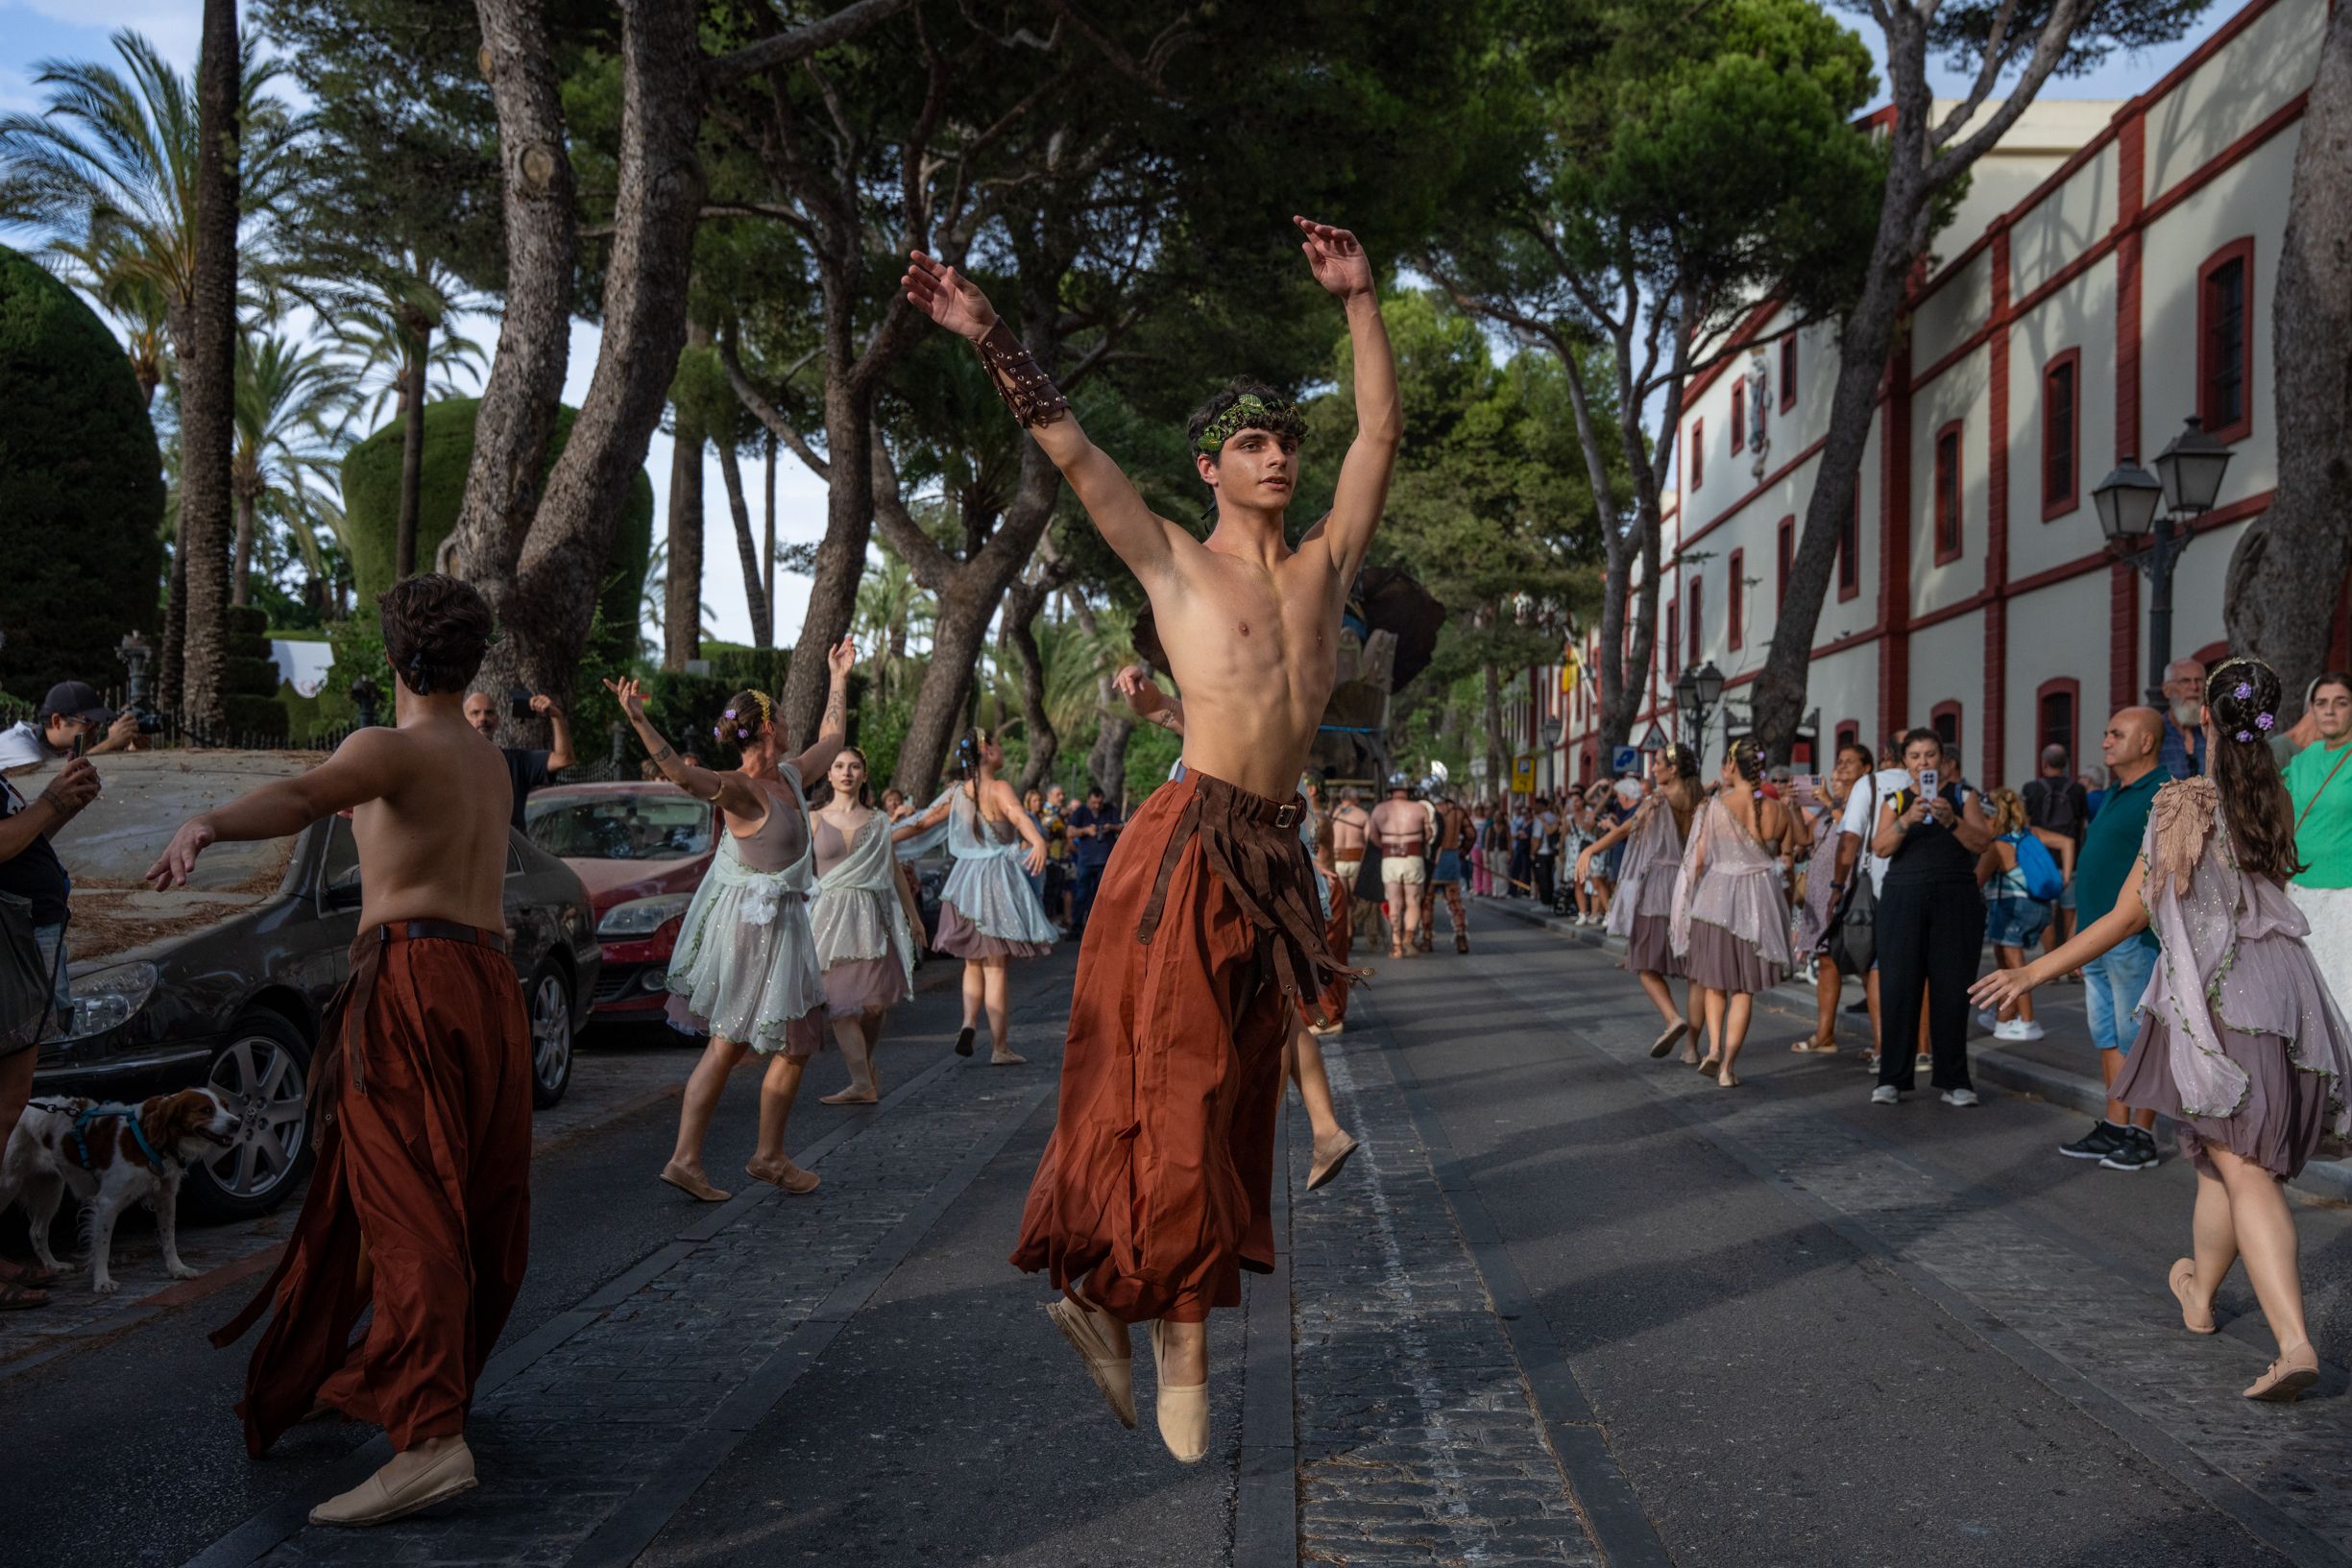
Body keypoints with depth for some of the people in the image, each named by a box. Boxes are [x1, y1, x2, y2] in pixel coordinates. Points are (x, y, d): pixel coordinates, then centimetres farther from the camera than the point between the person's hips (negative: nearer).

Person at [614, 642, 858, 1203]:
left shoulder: (790, 776, 8)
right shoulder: (741, 790, -18)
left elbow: (832, 738, 26)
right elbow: (682, 773, -36)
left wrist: (839, 677, 32)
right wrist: (639, 721, -48)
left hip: (777, 922, 9)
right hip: (758, 924, -9)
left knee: (728, 1046, 7)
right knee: (795, 1043, 4)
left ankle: (685, 1160, 9)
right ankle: (768, 1156, 18)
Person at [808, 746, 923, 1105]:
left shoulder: (877, 822, 11)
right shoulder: (814, 819, 7)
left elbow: (895, 871, 18)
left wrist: (913, 915, 22)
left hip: (871, 914, 1)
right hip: (831, 914, -1)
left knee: (874, 1001, -3)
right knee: (840, 1000, -9)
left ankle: (869, 1065, 21)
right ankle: (863, 1083, -8)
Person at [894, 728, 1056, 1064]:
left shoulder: (956, 792, 6)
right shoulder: (999, 788, -12)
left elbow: (920, 823, 8)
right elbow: (1018, 815, -32)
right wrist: (1038, 841, -50)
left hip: (965, 881, 5)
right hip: (997, 881, -5)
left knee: (973, 963, 19)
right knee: (995, 967, -1)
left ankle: (969, 1022, -3)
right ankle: (1000, 1048, 2)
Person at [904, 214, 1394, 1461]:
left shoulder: (1326, 561, 16)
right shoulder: (1175, 563, 4)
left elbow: (1381, 428, 17)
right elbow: (1069, 450, 0)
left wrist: (1357, 302, 14)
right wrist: (991, 341, -6)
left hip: (1275, 854, 6)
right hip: (1191, 844, -6)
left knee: (1229, 1094, 8)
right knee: (1180, 1091, -5)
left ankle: (1105, 1291, 20)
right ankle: (1181, 1333, 7)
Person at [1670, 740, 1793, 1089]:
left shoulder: (1718, 805, -10)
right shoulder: (1775, 808, -1)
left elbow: (1699, 859, -8)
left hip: (1717, 896, -2)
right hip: (1759, 899, 2)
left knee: (1714, 981, 18)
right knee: (1745, 988, 9)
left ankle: (1714, 1047, 2)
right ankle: (1727, 1066, 5)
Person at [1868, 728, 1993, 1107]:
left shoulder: (1961, 795, 10)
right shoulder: (1895, 800, 11)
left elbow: (1982, 843, -2)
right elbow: (1881, 846, -3)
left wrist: (1951, 820, -19)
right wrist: (1907, 820, -20)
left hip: (1955, 900, 0)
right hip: (1904, 897, 1)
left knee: (1952, 987, -2)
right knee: (1898, 986, -3)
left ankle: (1953, 1079, 6)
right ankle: (1893, 1078, 2)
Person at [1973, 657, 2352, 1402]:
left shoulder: (2182, 804, -8)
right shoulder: (2275, 802, 6)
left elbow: (2128, 918, -7)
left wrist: (2033, 972, -1)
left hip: (2217, 999, -5)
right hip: (2287, 993, 5)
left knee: (2243, 1168, -8)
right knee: (2226, 1158, 19)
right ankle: (2199, 1293, 35)